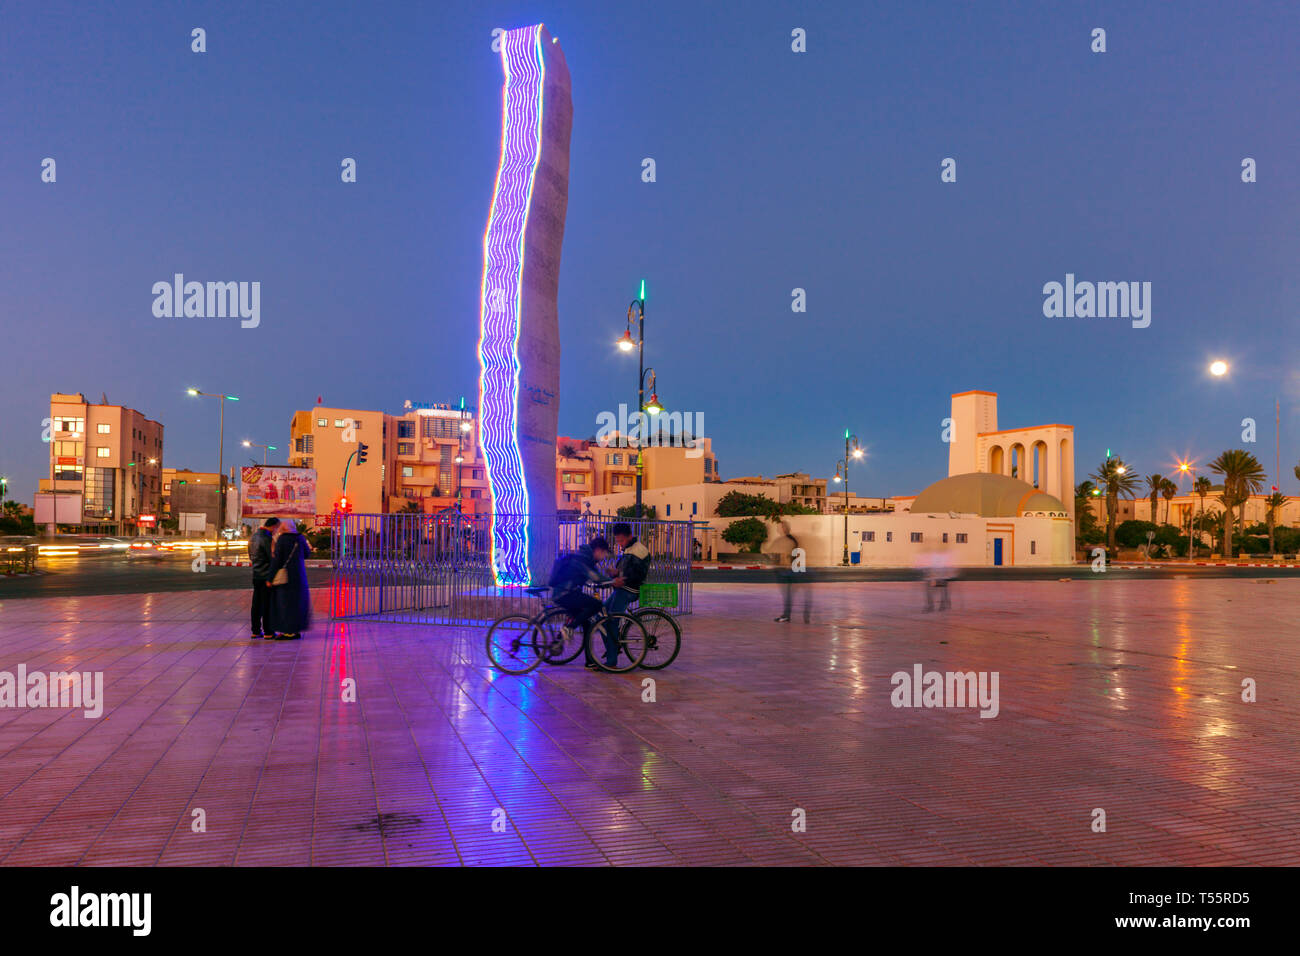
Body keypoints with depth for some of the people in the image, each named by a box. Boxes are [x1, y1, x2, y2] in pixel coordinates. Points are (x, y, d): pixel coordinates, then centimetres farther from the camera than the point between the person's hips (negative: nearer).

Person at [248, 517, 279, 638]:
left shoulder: (253, 537, 12)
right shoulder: (266, 538, -17)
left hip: (256, 576, 9)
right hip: (266, 576, -8)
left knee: (257, 604, 11)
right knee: (267, 604, -2)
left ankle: (256, 631, 15)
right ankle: (268, 632, 2)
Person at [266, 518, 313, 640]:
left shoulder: (281, 539, -11)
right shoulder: (300, 538, 2)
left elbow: (276, 560, -12)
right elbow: (306, 554, 15)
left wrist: (270, 578, -7)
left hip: (285, 574, -5)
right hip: (299, 574, 5)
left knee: (285, 602, 1)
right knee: (297, 601, 13)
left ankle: (288, 632, 2)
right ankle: (296, 631, 16)